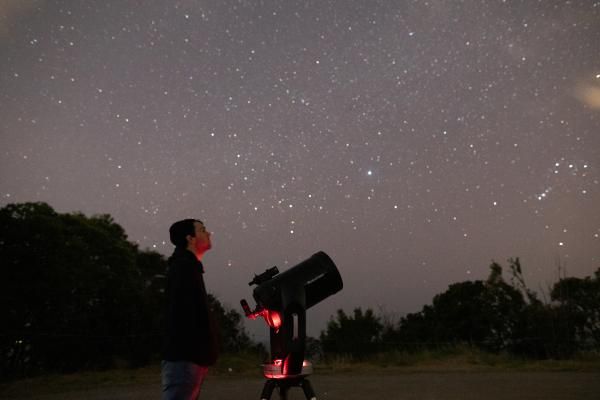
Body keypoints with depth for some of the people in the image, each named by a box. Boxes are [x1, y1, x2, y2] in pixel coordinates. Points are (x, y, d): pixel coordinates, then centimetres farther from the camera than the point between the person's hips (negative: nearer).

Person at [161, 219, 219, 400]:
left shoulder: (188, 267, 21)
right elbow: (182, 312, -21)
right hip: (184, 357, -10)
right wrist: (189, 354, -24)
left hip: (189, 356, 10)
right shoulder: (183, 266, -10)